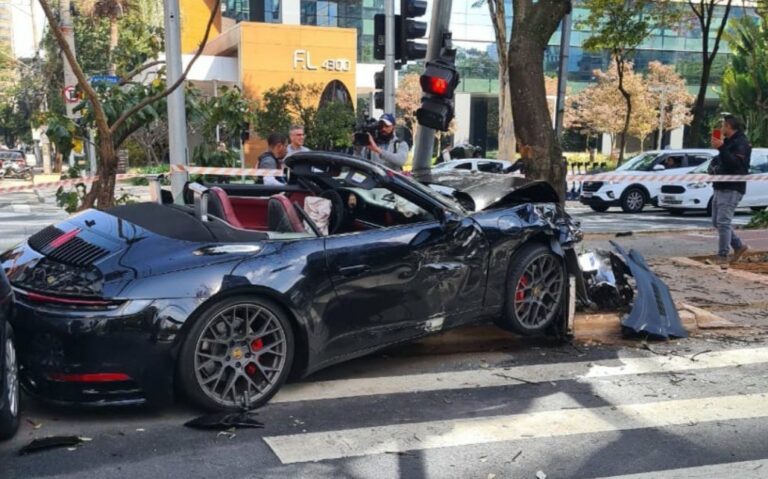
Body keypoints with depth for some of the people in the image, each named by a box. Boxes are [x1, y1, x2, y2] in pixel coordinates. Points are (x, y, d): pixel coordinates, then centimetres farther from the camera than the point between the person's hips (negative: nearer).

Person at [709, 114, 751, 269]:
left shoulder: (741, 142, -10)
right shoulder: (728, 141, 21)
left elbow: (736, 163, -25)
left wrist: (721, 148, -30)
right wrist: (714, 168, 13)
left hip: (731, 189, -10)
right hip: (720, 188, 10)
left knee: (723, 222, -15)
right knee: (717, 222, 13)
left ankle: (723, 257, -12)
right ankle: (739, 246, 25)